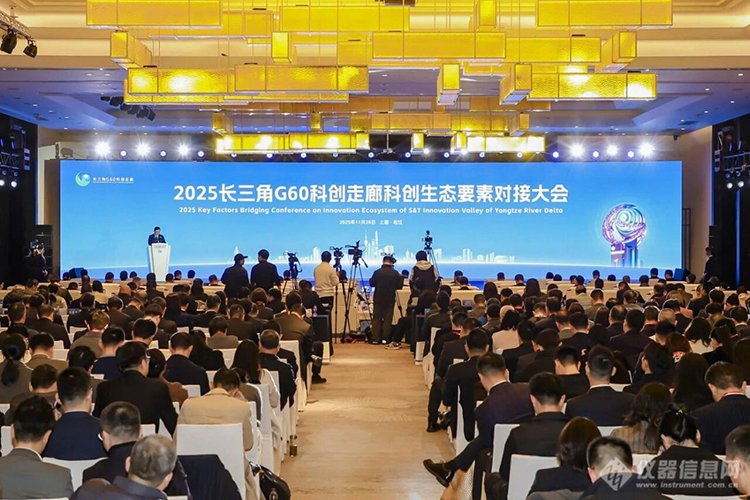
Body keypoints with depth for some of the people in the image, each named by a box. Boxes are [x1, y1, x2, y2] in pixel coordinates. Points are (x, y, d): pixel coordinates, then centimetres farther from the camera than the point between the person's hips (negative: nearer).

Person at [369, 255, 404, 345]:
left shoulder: (377, 272, -9)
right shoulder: (395, 273, -8)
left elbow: (371, 284, -2)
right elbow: (399, 286, -3)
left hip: (378, 299, 0)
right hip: (390, 300, 0)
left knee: (376, 318, 6)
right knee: (388, 318, 6)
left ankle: (376, 338, 3)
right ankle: (385, 338, 3)